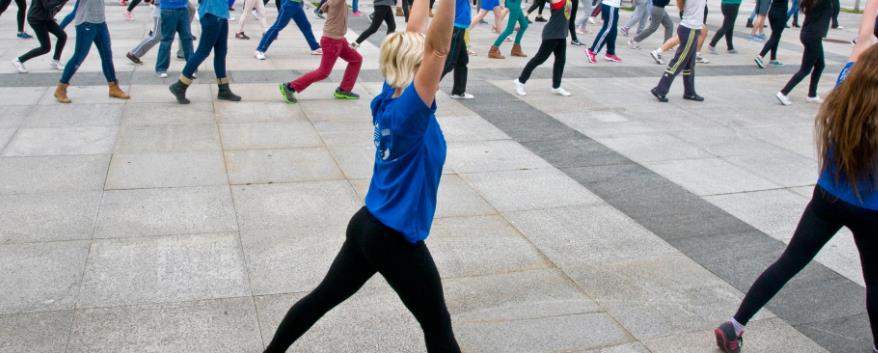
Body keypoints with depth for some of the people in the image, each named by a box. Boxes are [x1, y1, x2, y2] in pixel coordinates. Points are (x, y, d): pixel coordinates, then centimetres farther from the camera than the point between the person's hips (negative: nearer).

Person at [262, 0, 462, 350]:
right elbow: (438, 45, -34)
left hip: (368, 226, 8)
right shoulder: (409, 110, -23)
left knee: (324, 296, 22)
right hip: (396, 239, -8)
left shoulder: (389, 99, -2)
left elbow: (413, 35, 4)